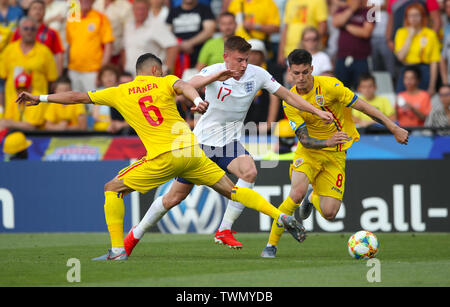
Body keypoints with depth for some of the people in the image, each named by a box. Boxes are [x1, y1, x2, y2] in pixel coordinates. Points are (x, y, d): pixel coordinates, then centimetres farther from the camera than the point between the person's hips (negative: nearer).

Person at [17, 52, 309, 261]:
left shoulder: (119, 93, 11)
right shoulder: (166, 82, 11)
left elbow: (77, 96, 17)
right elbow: (183, 85, -14)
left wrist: (40, 98, 26)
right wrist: (197, 100, -35)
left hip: (164, 158, -2)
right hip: (191, 151, 2)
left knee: (113, 189, 11)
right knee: (231, 189, 12)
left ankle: (118, 250, 2)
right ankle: (281, 216, 2)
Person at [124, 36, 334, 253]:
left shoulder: (257, 74, -7)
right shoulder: (214, 71, -16)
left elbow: (287, 96, 3)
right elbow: (189, 86, -36)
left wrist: (317, 112, -2)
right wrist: (214, 78, -53)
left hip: (229, 144, 2)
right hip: (202, 140, -2)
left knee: (249, 171, -30)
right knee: (175, 197, 3)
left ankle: (224, 231, -21)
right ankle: (136, 234, 25)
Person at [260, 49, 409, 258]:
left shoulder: (329, 86, -16)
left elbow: (363, 107, -10)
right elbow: (304, 139, -14)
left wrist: (394, 128, -10)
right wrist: (328, 142, -35)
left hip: (335, 155, 0)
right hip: (309, 151, 0)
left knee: (329, 213, -11)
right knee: (297, 192, -29)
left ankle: (313, 198, 28)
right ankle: (271, 245, -14)